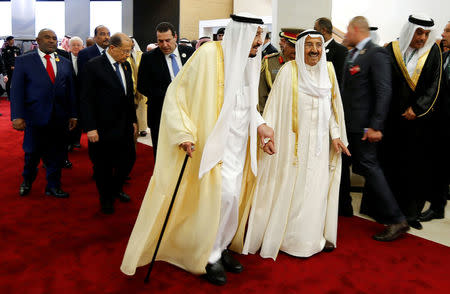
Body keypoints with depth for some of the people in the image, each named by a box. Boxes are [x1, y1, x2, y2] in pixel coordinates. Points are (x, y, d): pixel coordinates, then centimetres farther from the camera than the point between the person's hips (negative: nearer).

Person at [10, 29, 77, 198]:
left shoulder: (65, 63, 11)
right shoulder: (23, 61, 1)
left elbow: (70, 91, 11)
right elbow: (17, 90, -4)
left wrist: (73, 115, 6)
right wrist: (17, 116, -12)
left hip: (60, 118, 3)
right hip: (35, 117, -3)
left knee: (57, 153, 9)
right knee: (32, 152, 10)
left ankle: (53, 187, 25)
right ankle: (27, 181, 37)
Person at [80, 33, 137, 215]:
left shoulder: (126, 66, 9)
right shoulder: (94, 66, -12)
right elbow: (86, 99, -14)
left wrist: (133, 120, 14)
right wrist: (90, 128, -17)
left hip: (124, 126, 6)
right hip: (103, 127, -6)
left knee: (129, 159, 11)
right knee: (103, 165, 8)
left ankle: (116, 188, 37)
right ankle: (106, 198, 29)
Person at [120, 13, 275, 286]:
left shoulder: (251, 60, 6)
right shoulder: (210, 54, -15)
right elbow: (177, 91, -12)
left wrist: (260, 124, 4)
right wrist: (184, 132, -19)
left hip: (240, 141, 7)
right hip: (215, 139, -7)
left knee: (232, 197, 11)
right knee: (224, 195, -10)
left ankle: (220, 248, 31)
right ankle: (210, 257, 11)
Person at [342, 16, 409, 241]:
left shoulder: (376, 54, -13)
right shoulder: (351, 54, 14)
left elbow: (384, 92, -19)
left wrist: (375, 126, -23)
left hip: (363, 125, -9)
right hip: (346, 122, 9)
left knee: (368, 166, -8)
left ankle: (396, 220, 2)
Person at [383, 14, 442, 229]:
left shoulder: (433, 51, 4)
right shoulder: (391, 50, 1)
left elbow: (434, 85, 1)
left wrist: (417, 108, -9)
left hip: (422, 118, 1)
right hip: (394, 118, -1)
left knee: (418, 166, 3)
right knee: (393, 165, 3)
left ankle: (411, 213, 13)